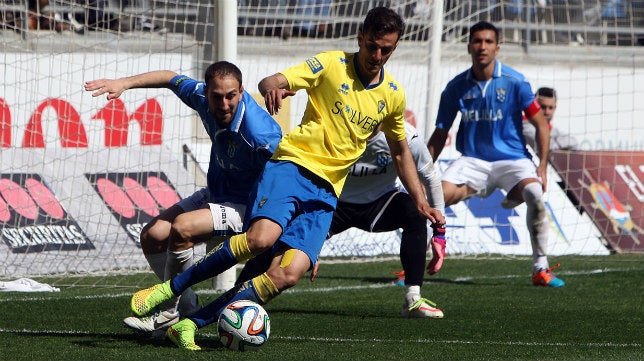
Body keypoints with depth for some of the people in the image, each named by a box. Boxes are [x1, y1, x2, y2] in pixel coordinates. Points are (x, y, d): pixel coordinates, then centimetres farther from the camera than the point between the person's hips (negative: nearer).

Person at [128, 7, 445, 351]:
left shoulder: (393, 95, 12)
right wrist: (272, 87, -35)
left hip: (326, 190, 4)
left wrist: (420, 202, 25)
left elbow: (400, 151, 27)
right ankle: (168, 289, -17)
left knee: (288, 274, -18)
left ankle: (190, 324, -15)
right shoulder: (331, 65, -2)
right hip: (293, 164, -4)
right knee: (261, 238, -32)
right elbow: (270, 82, -11)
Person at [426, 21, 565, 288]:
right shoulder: (456, 87, 0)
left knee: (534, 194, -31)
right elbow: (440, 134, 8)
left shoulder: (514, 82, -7)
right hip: (473, 160, 2)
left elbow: (541, 124, -1)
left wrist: (543, 166, -10)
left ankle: (540, 269, -20)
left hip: (512, 158, -2)